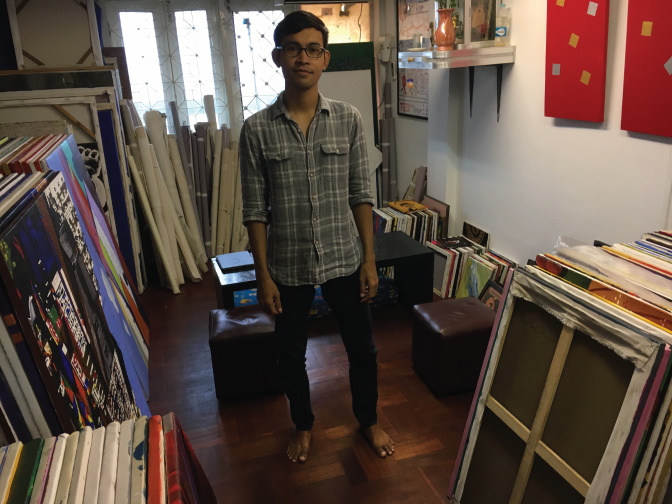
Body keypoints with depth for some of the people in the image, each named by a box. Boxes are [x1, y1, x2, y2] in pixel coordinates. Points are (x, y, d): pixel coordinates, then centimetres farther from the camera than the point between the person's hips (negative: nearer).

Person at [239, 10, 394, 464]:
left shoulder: (349, 119, -5)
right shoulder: (258, 129, -7)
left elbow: (361, 196, -1)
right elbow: (256, 210, -5)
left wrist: (369, 260, -2)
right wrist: (264, 276, -5)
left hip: (344, 259, 1)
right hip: (288, 267, 0)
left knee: (362, 348, 14)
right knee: (291, 354, 17)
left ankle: (368, 419, 42)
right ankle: (303, 423, 45)